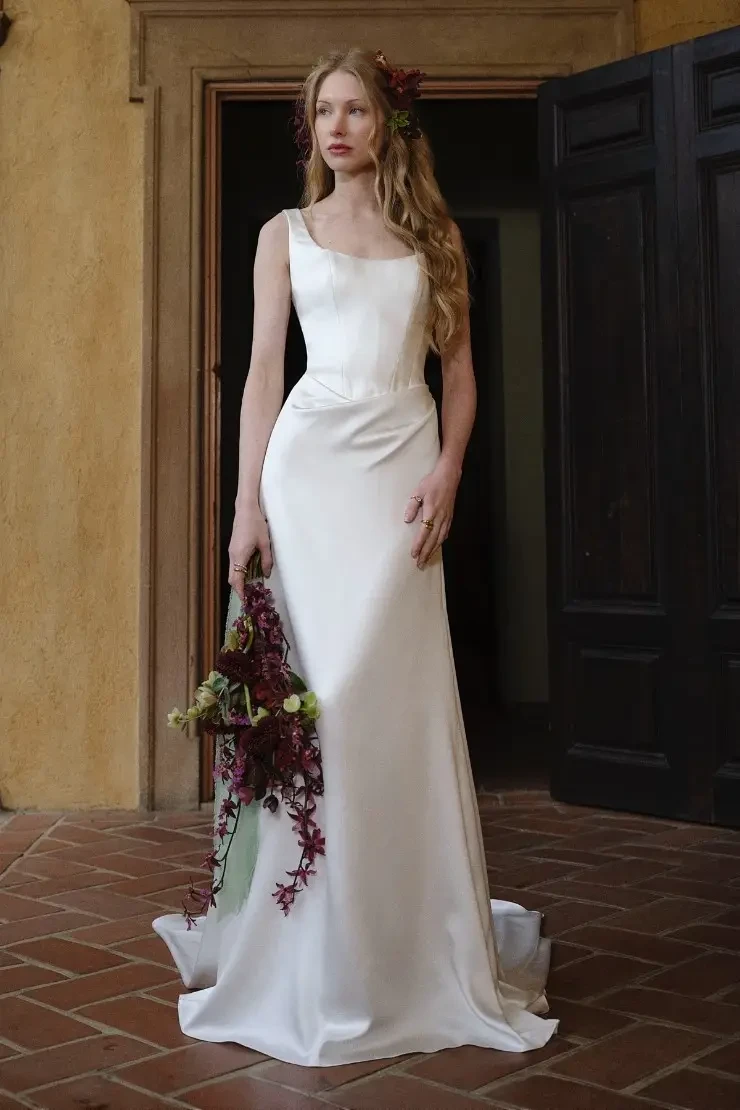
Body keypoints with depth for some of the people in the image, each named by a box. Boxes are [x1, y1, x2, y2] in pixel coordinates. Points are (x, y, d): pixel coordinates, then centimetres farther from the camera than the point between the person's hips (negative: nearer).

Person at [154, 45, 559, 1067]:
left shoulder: (432, 235, 15)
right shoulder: (286, 234, 13)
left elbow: (459, 366, 11)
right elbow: (263, 371, 6)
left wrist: (448, 473, -6)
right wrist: (247, 502, -3)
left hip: (404, 466, 0)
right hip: (310, 462, 0)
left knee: (400, 700, -3)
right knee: (312, 694, -4)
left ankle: (423, 954, 10)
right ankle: (313, 961, 8)